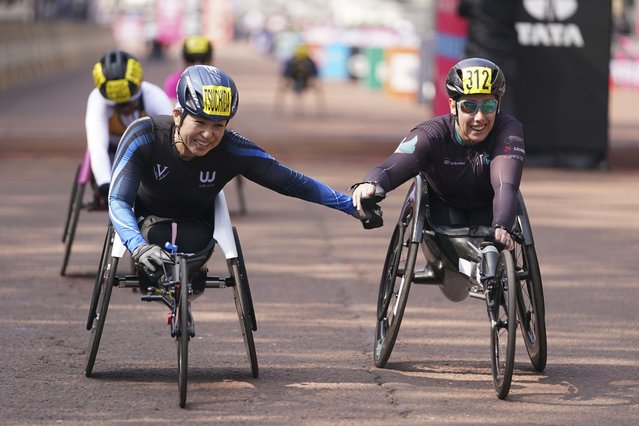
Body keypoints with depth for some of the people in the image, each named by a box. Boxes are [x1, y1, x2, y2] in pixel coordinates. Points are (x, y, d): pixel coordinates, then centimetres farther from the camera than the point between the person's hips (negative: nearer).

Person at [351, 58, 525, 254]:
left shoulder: (508, 130, -30)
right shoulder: (431, 134, -29)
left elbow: (505, 185, -46)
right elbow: (392, 167, -45)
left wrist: (500, 228, -66)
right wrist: (370, 183, -70)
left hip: (488, 210, 0)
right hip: (442, 206, 0)